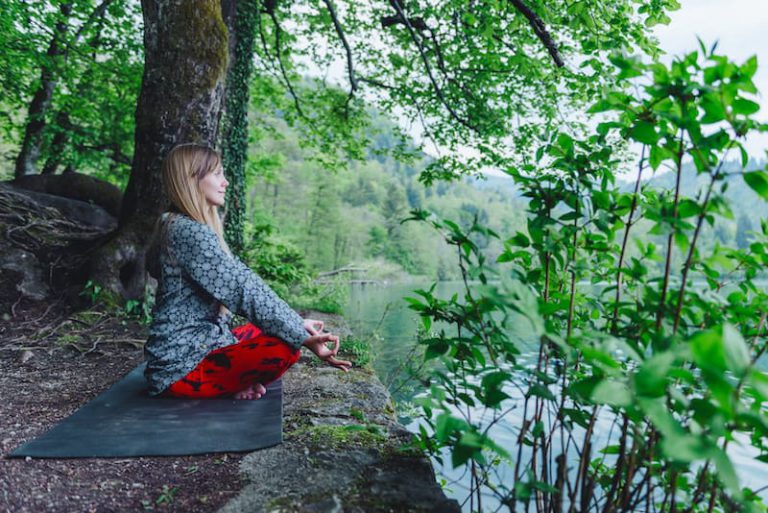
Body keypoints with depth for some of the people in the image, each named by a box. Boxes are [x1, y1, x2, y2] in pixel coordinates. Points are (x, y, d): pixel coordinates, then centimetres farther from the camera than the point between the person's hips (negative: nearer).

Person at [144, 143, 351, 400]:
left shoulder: (180, 227, 13)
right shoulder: (189, 232, -19)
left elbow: (239, 284, 11)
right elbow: (246, 290, -23)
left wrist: (297, 324, 6)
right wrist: (303, 336, -20)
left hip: (199, 345, 10)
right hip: (180, 367, -10)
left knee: (274, 330, 16)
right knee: (283, 349, -26)